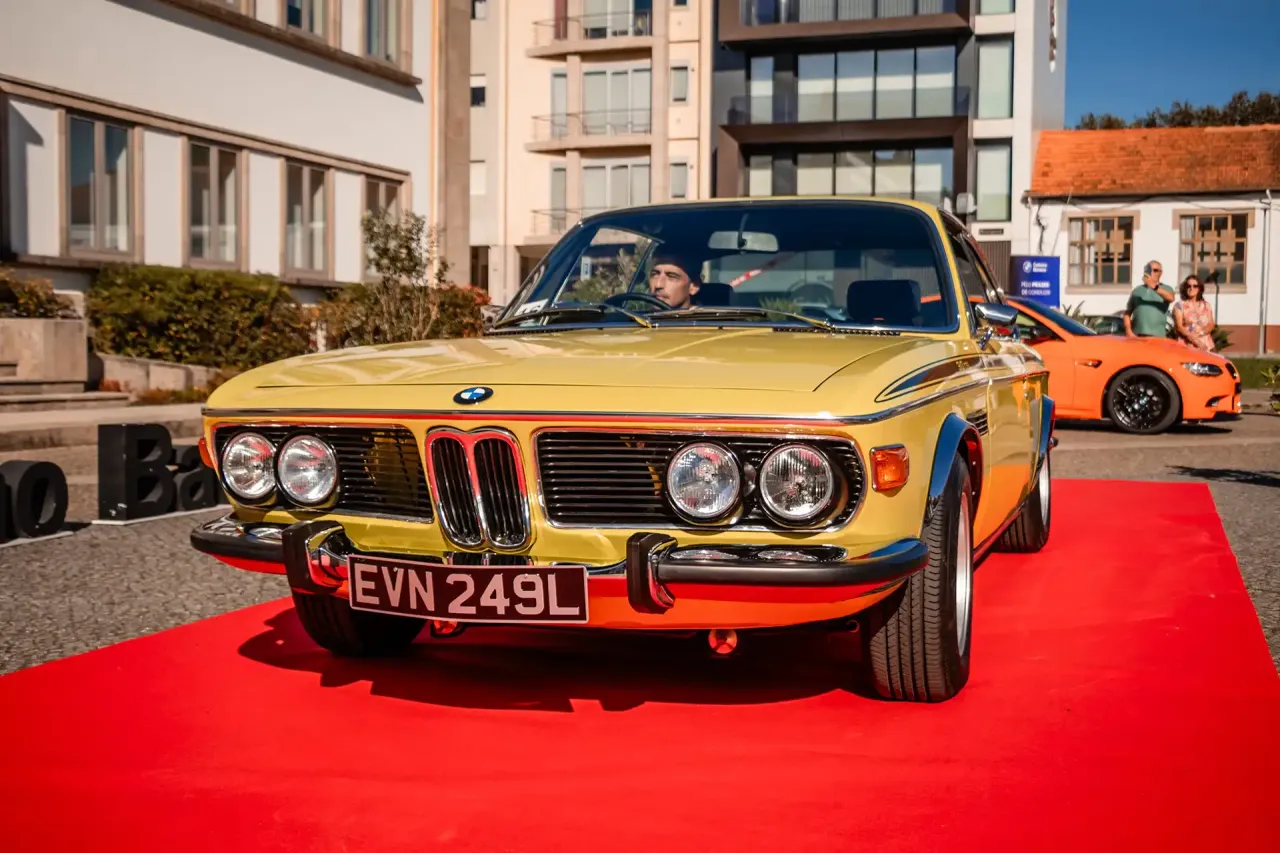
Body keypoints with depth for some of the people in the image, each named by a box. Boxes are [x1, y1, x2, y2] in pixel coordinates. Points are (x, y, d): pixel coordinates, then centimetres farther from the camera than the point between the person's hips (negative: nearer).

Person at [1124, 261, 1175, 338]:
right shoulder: (1137, 290, 15)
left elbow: (1171, 298, -15)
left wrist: (1155, 287, -31)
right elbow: (1127, 313, 15)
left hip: (1157, 335, -2)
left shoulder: (1166, 289, 9)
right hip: (1137, 335, 2)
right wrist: (1128, 331, 0)